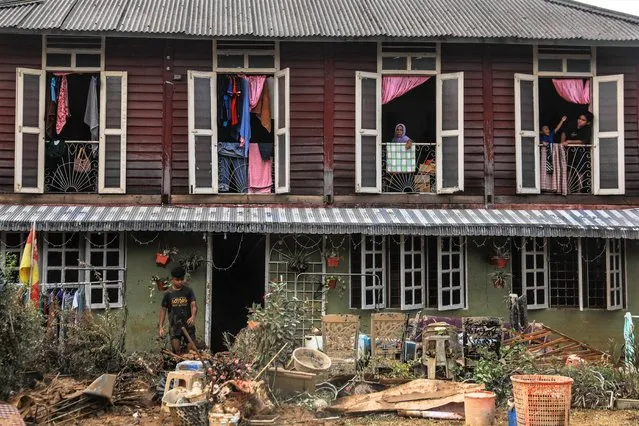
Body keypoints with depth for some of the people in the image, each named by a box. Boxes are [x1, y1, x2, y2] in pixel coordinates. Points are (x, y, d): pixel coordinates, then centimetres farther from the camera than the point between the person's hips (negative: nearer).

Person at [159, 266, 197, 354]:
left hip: (188, 325, -1)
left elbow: (194, 305, -7)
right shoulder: (168, 294, 3)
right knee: (177, 352, 0)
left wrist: (193, 317, -28)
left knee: (192, 351, -4)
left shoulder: (188, 291, 1)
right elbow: (163, 310, 8)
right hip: (174, 326, 1)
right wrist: (161, 327, 2)